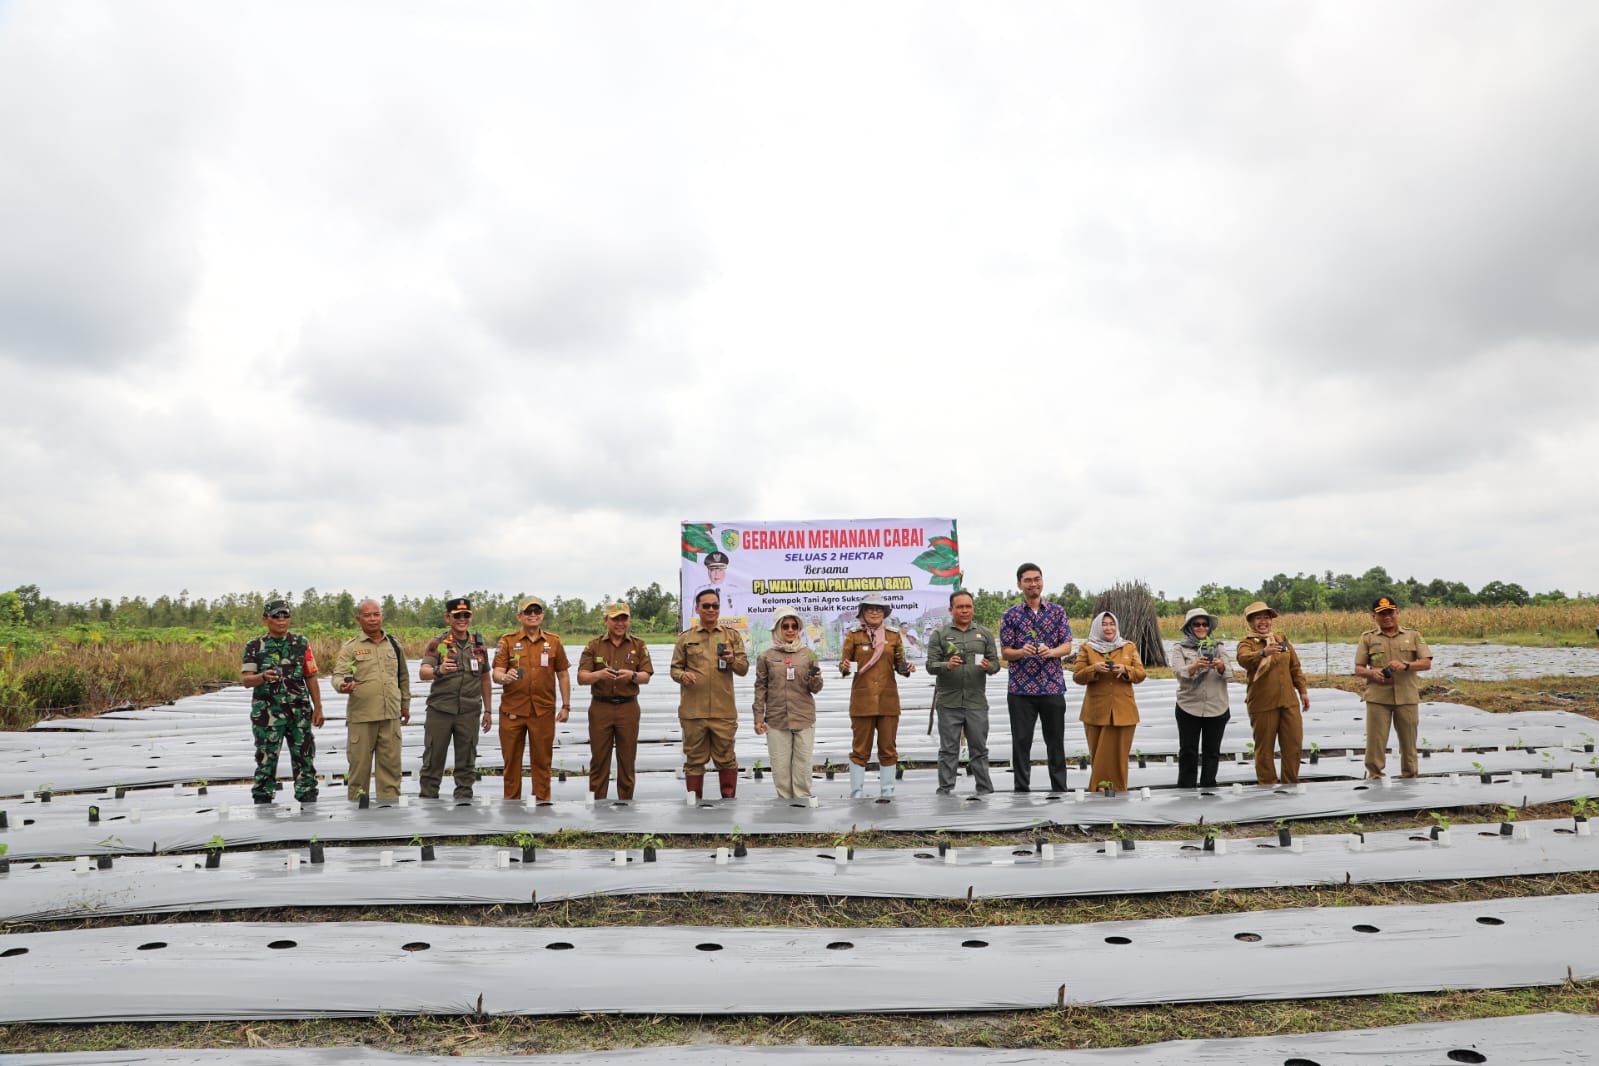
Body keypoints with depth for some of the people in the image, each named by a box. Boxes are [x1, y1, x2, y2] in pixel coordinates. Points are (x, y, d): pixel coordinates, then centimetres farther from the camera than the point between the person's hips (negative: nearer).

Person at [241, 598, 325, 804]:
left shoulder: (301, 644, 9)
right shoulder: (254, 647, 3)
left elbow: (311, 678, 10)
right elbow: (245, 679, -5)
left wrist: (318, 708, 6)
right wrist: (263, 676, -27)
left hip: (299, 712, 2)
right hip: (266, 713, -2)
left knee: (304, 759, 5)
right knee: (266, 761, 2)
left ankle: (308, 800, 13)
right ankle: (262, 804, 11)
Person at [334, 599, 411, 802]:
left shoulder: (394, 644, 12)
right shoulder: (350, 647, 1)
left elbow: (403, 677, 21)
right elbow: (339, 675, -8)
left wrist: (405, 704, 21)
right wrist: (343, 686, -30)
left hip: (391, 716, 3)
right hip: (361, 716, -3)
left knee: (391, 764, 7)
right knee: (359, 764, 3)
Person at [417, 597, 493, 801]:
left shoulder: (479, 644, 9)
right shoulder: (437, 643, -1)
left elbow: (485, 680, 14)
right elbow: (423, 672, -14)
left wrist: (488, 710, 11)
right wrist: (438, 670, -36)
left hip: (469, 712, 2)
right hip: (440, 710, -2)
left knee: (466, 761, 7)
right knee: (433, 759, 3)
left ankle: (464, 800, 17)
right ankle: (428, 799, 13)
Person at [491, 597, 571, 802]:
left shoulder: (554, 642, 6)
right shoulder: (507, 641, 3)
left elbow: (563, 675, 10)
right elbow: (496, 674, -3)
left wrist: (566, 706, 6)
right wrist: (505, 677, -27)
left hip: (543, 710, 0)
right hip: (512, 710, 0)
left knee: (542, 760, 5)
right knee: (511, 759, 6)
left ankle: (543, 800, 15)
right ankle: (511, 801, 16)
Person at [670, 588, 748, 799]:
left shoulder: (732, 635, 9)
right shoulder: (685, 637, 7)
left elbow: (744, 669, 7)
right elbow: (675, 668, 9)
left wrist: (732, 659, -14)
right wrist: (682, 675, -13)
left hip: (723, 710, 0)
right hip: (693, 710, 0)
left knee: (726, 758, 6)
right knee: (694, 759, 6)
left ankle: (729, 800, 17)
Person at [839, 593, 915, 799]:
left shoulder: (894, 635, 9)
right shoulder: (853, 634, 3)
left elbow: (899, 664, 14)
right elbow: (844, 662, 4)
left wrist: (907, 668, -7)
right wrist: (845, 667, -18)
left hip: (888, 700, 2)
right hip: (862, 699, -2)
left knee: (888, 749, 5)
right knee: (860, 749, 1)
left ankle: (887, 792, 16)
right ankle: (857, 794, 9)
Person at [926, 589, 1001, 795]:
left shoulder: (984, 633, 12)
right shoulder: (939, 634, 4)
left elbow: (996, 663, 10)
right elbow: (930, 665, -2)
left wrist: (988, 666, -13)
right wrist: (947, 665, -21)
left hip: (976, 702, 2)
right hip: (949, 702, -2)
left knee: (979, 749, 6)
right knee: (948, 749, 2)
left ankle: (985, 790, 13)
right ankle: (945, 791, 8)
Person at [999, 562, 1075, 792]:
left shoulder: (1057, 611, 7)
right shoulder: (1011, 615, 4)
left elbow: (1067, 646, 2)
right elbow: (1005, 652, 3)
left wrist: (1050, 651, -18)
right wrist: (1022, 652, -18)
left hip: (1053, 687, 1)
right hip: (1020, 689, -1)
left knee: (1055, 741, 7)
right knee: (1021, 741, 2)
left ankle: (1060, 790, 16)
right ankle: (1021, 790, 10)